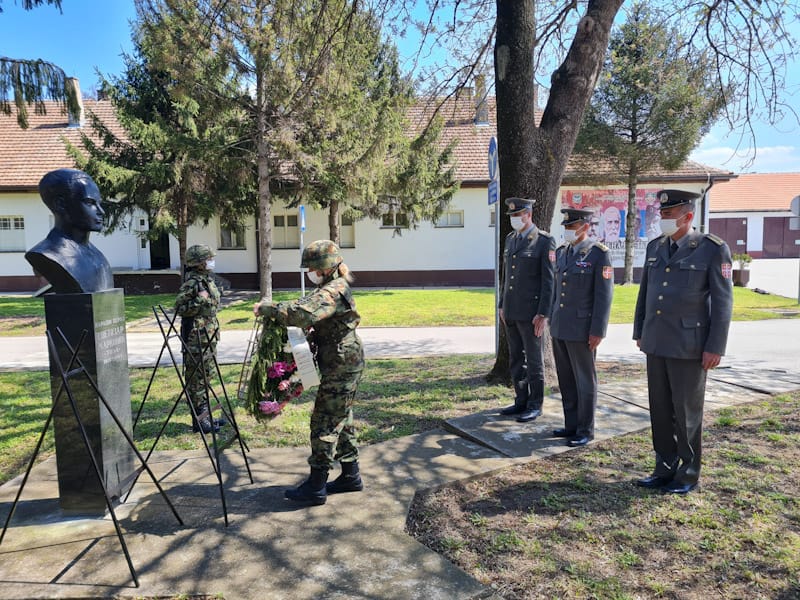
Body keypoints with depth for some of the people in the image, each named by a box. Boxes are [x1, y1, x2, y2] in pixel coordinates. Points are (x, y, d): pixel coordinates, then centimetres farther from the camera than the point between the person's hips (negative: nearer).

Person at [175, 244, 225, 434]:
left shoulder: (208, 280, 14)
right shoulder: (191, 283, -15)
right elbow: (180, 308, -19)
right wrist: (200, 300, -26)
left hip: (209, 337, 10)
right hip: (196, 338, -10)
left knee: (207, 376, 16)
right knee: (197, 379, -3)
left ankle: (206, 416, 26)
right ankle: (199, 421, 4)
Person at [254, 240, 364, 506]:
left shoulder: (332, 292, -20)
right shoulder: (336, 287, 14)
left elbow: (303, 314, -35)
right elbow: (319, 322, 19)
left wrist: (266, 309, -25)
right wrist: (309, 337, 3)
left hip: (340, 366, -11)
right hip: (347, 363, 11)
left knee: (324, 422, -4)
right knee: (341, 419, 16)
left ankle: (316, 487, 5)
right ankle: (350, 476, 27)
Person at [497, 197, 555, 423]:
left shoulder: (544, 241, -9)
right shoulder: (510, 239, 12)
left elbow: (549, 280, -12)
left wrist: (543, 314, -16)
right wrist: (502, 305, 15)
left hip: (531, 313, -7)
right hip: (511, 312, 7)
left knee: (533, 360, 4)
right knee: (516, 359, 13)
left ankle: (535, 405, 16)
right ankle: (521, 401, 25)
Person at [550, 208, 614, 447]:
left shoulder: (599, 254, -11)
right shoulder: (561, 252, 10)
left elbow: (604, 295, -13)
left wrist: (598, 331, -16)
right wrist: (553, 321, 15)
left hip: (582, 328, -7)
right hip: (560, 327, 7)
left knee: (584, 381, 4)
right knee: (566, 380, 13)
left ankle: (585, 430, 16)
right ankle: (571, 425, 25)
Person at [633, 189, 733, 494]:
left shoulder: (713, 249, -8)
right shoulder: (655, 247, 9)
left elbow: (722, 301, -9)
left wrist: (715, 347, -12)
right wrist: (639, 332, 14)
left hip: (689, 346, -5)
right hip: (655, 343, 5)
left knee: (686, 412, 6)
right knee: (660, 409, 11)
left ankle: (688, 474, 22)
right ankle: (665, 468, 25)